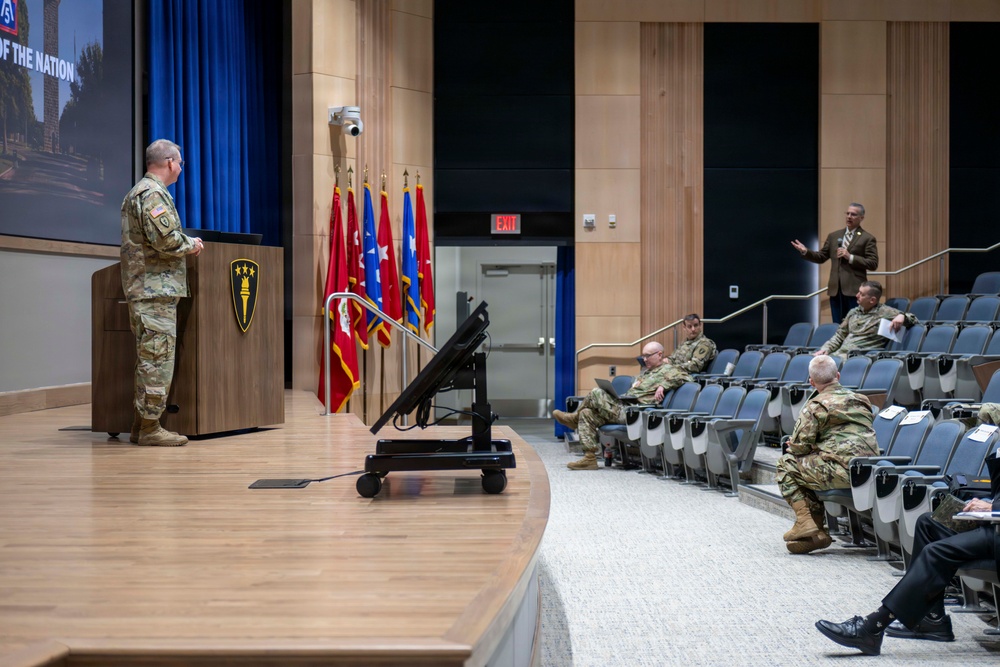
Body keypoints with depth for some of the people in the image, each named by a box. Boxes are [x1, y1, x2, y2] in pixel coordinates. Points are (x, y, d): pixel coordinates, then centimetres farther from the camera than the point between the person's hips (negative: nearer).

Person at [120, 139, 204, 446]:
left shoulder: (136, 193, 22)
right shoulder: (153, 194, -12)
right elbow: (165, 238, -22)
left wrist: (185, 243, 18)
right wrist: (190, 245, -4)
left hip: (143, 289, 11)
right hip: (156, 288, -11)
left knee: (148, 359, 13)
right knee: (158, 357, -8)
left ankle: (141, 427, 16)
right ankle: (149, 428, -7)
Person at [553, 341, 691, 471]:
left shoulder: (668, 370, 1)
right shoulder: (646, 371, 29)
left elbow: (684, 377, -18)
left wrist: (663, 386, -22)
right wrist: (622, 397, 14)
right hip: (623, 405, 10)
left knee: (596, 393, -19)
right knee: (587, 413, -1)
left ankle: (574, 418, 6)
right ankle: (590, 457, -4)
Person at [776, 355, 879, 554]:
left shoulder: (815, 406, -2)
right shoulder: (860, 400, 21)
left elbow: (799, 446, -5)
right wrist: (818, 446, 31)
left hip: (843, 470, -8)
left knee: (786, 464, 9)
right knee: (809, 465, 28)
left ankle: (804, 521, -1)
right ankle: (816, 532, 21)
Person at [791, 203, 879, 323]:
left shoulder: (867, 239, 0)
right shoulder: (834, 236, 14)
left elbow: (873, 264, -7)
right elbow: (821, 257, 15)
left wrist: (850, 257, -15)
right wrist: (805, 251, -2)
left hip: (854, 289, -5)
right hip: (835, 289, 5)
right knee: (838, 326, 7)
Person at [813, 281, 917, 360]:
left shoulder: (885, 312, 2)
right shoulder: (853, 312, 21)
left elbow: (912, 318, 4)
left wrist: (902, 317, -19)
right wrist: (826, 348, 8)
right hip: (840, 352, 6)